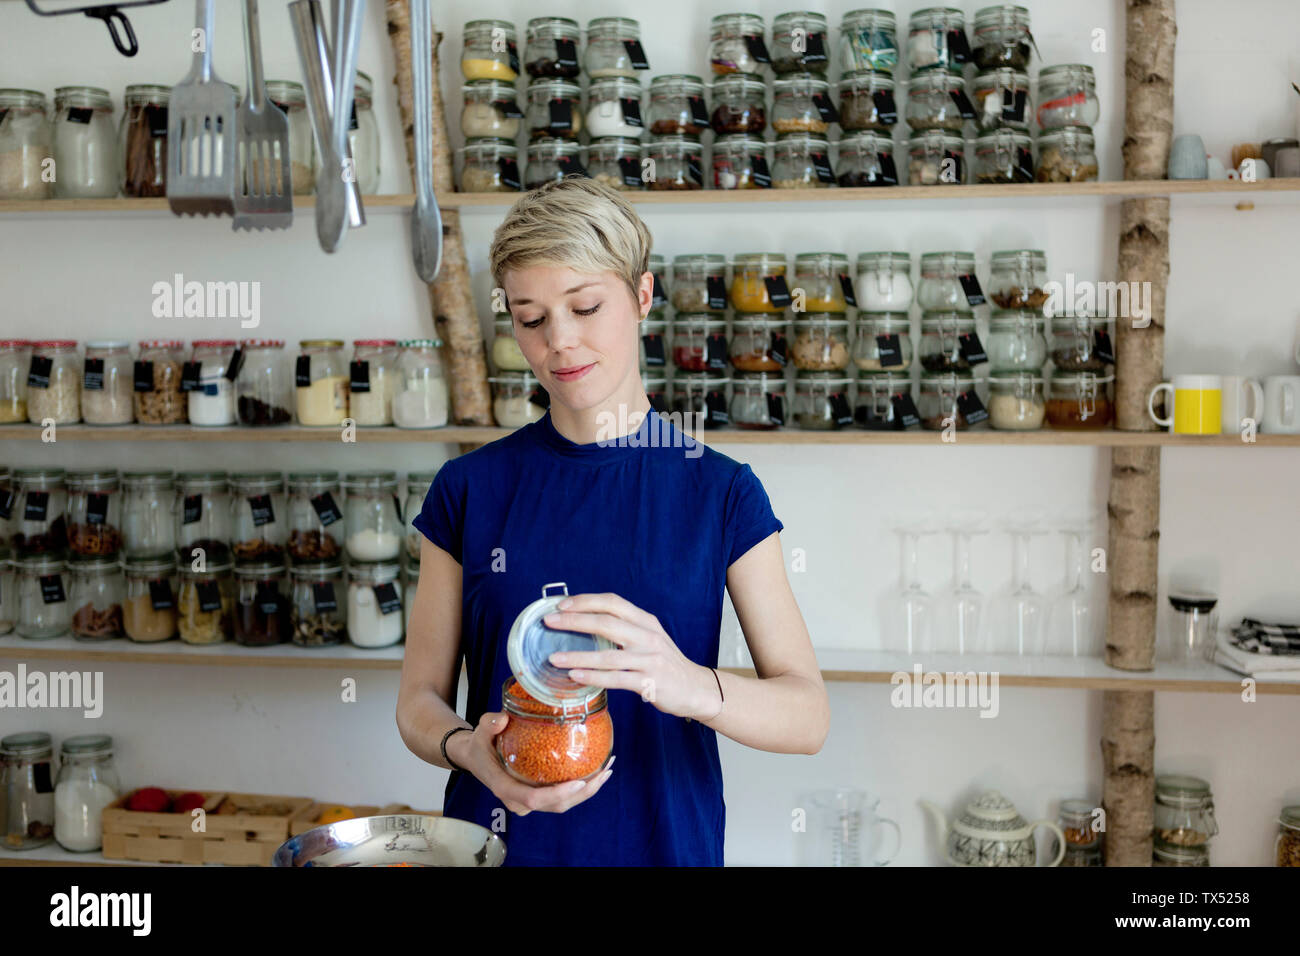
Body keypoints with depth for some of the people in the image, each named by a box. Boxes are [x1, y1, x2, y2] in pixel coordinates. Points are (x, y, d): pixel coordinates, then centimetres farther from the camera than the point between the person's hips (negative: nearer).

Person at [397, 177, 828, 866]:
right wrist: (467, 749, -22)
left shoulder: (722, 493, -6)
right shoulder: (468, 489, -2)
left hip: (667, 841, 0)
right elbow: (420, 699, 0)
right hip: (499, 839, 1)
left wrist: (691, 685, -30)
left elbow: (809, 716, -11)